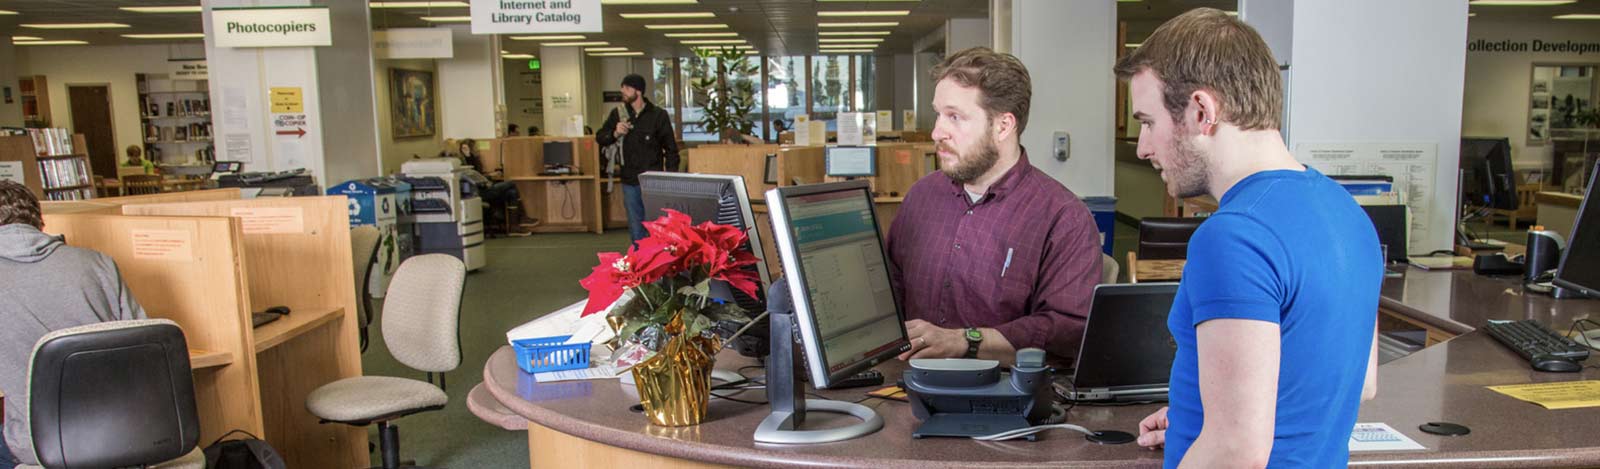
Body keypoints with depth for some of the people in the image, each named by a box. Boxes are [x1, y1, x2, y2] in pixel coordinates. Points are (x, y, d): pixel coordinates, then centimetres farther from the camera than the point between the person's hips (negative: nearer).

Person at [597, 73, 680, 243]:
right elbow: (599, 138, 11)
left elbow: (671, 149, -1)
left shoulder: (658, 115, -3)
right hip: (629, 181, 3)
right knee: (636, 228, 10)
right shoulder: (618, 114, 6)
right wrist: (615, 134, -10)